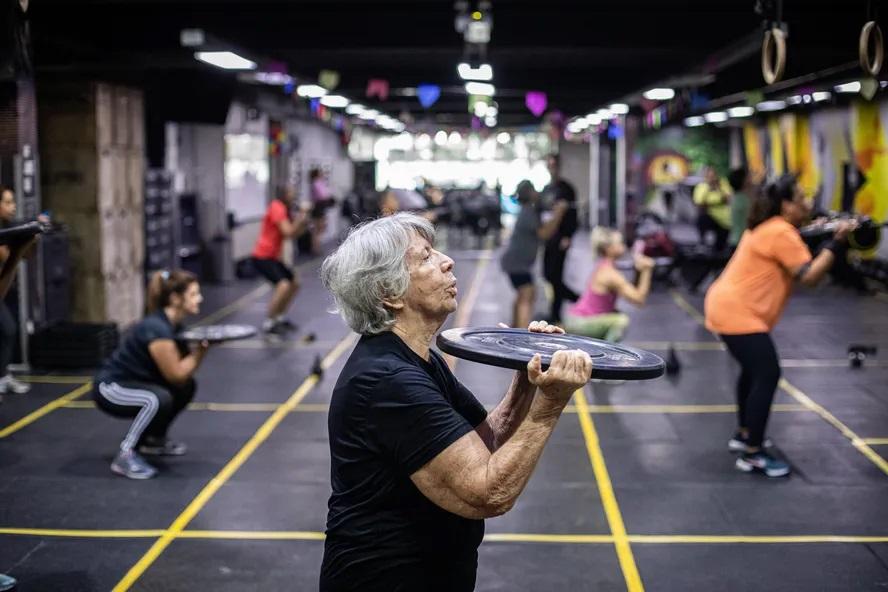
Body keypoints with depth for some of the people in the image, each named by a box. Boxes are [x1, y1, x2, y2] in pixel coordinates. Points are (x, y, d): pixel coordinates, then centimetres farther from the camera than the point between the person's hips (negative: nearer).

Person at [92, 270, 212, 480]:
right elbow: (175, 374, -23)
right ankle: (125, 456, -19)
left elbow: (184, 371, 3)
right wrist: (201, 348, -16)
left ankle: (152, 439, 20)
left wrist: (203, 346, -11)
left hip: (132, 383, 10)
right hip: (109, 388, -10)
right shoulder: (156, 328, -26)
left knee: (186, 387, 5)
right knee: (157, 399, -33)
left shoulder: (174, 323, 2)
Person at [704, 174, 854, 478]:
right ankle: (752, 455, -7)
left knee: (754, 371, 24)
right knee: (767, 375, -11)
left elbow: (796, 268, 22)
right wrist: (836, 243, -19)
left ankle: (743, 435, 35)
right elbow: (809, 276, -20)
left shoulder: (769, 228, 16)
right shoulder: (780, 232, -16)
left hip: (728, 307, 11)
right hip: (737, 313, -11)